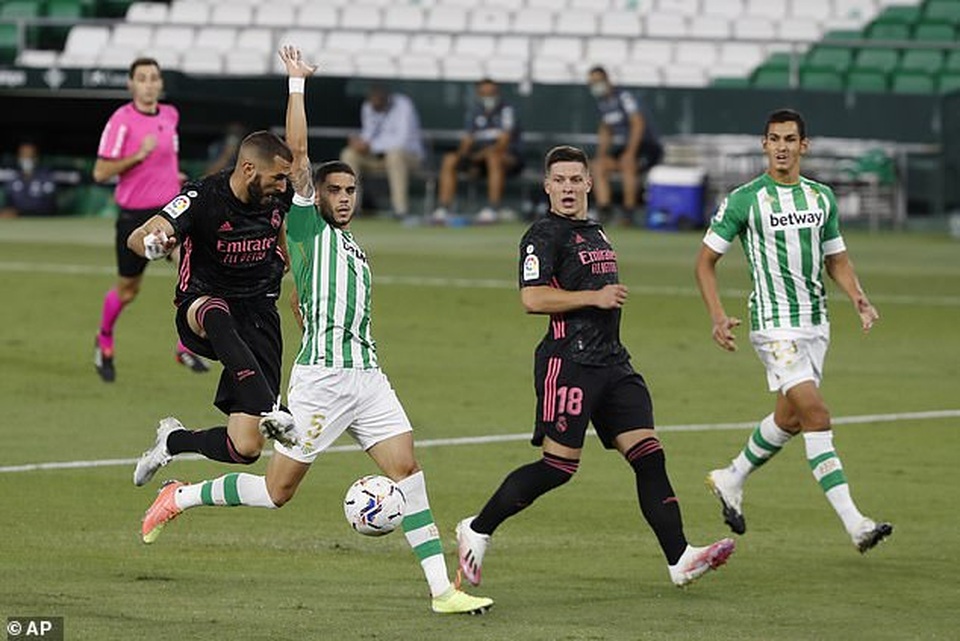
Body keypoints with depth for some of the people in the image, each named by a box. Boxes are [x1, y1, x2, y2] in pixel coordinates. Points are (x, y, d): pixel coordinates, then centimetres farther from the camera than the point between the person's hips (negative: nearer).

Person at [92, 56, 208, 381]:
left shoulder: (170, 115, 6)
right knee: (128, 289, 9)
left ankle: (187, 347, -7)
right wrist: (139, 155, -25)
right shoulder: (121, 120, -12)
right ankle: (104, 342, 37)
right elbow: (100, 172, -15)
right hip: (134, 214, -4)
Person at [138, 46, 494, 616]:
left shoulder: (353, 247, 20)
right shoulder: (307, 227, 0)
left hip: (367, 373, 7)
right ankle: (181, 498, 21)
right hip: (321, 377, -7)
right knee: (278, 491, -1)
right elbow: (298, 152, -9)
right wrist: (297, 83, -8)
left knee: (407, 469, -6)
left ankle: (442, 589, -9)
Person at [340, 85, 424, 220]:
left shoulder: (403, 106, -20)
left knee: (394, 154, -41)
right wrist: (361, 141, -13)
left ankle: (401, 210, -39)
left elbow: (402, 140, -30)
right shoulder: (368, 107, 1)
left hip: (409, 155, -6)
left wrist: (371, 146, -30)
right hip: (377, 158, 6)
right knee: (348, 154, -15)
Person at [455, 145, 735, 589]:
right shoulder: (545, 235, -7)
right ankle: (476, 531, 10)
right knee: (559, 465, -6)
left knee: (648, 454, -3)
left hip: (612, 362, 8)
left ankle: (680, 559, -7)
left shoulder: (596, 234, 20)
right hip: (568, 363, -8)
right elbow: (532, 298, -18)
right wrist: (595, 297, -16)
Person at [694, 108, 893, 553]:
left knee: (789, 419, 15)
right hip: (774, 326, -6)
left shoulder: (821, 197, 8)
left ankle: (730, 480, 40)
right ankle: (854, 524, -21)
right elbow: (705, 260, -1)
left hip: (816, 323, 6)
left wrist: (858, 298, -1)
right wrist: (718, 317, -13)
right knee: (816, 415, -16)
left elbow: (836, 258, 18)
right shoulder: (744, 200, -7)